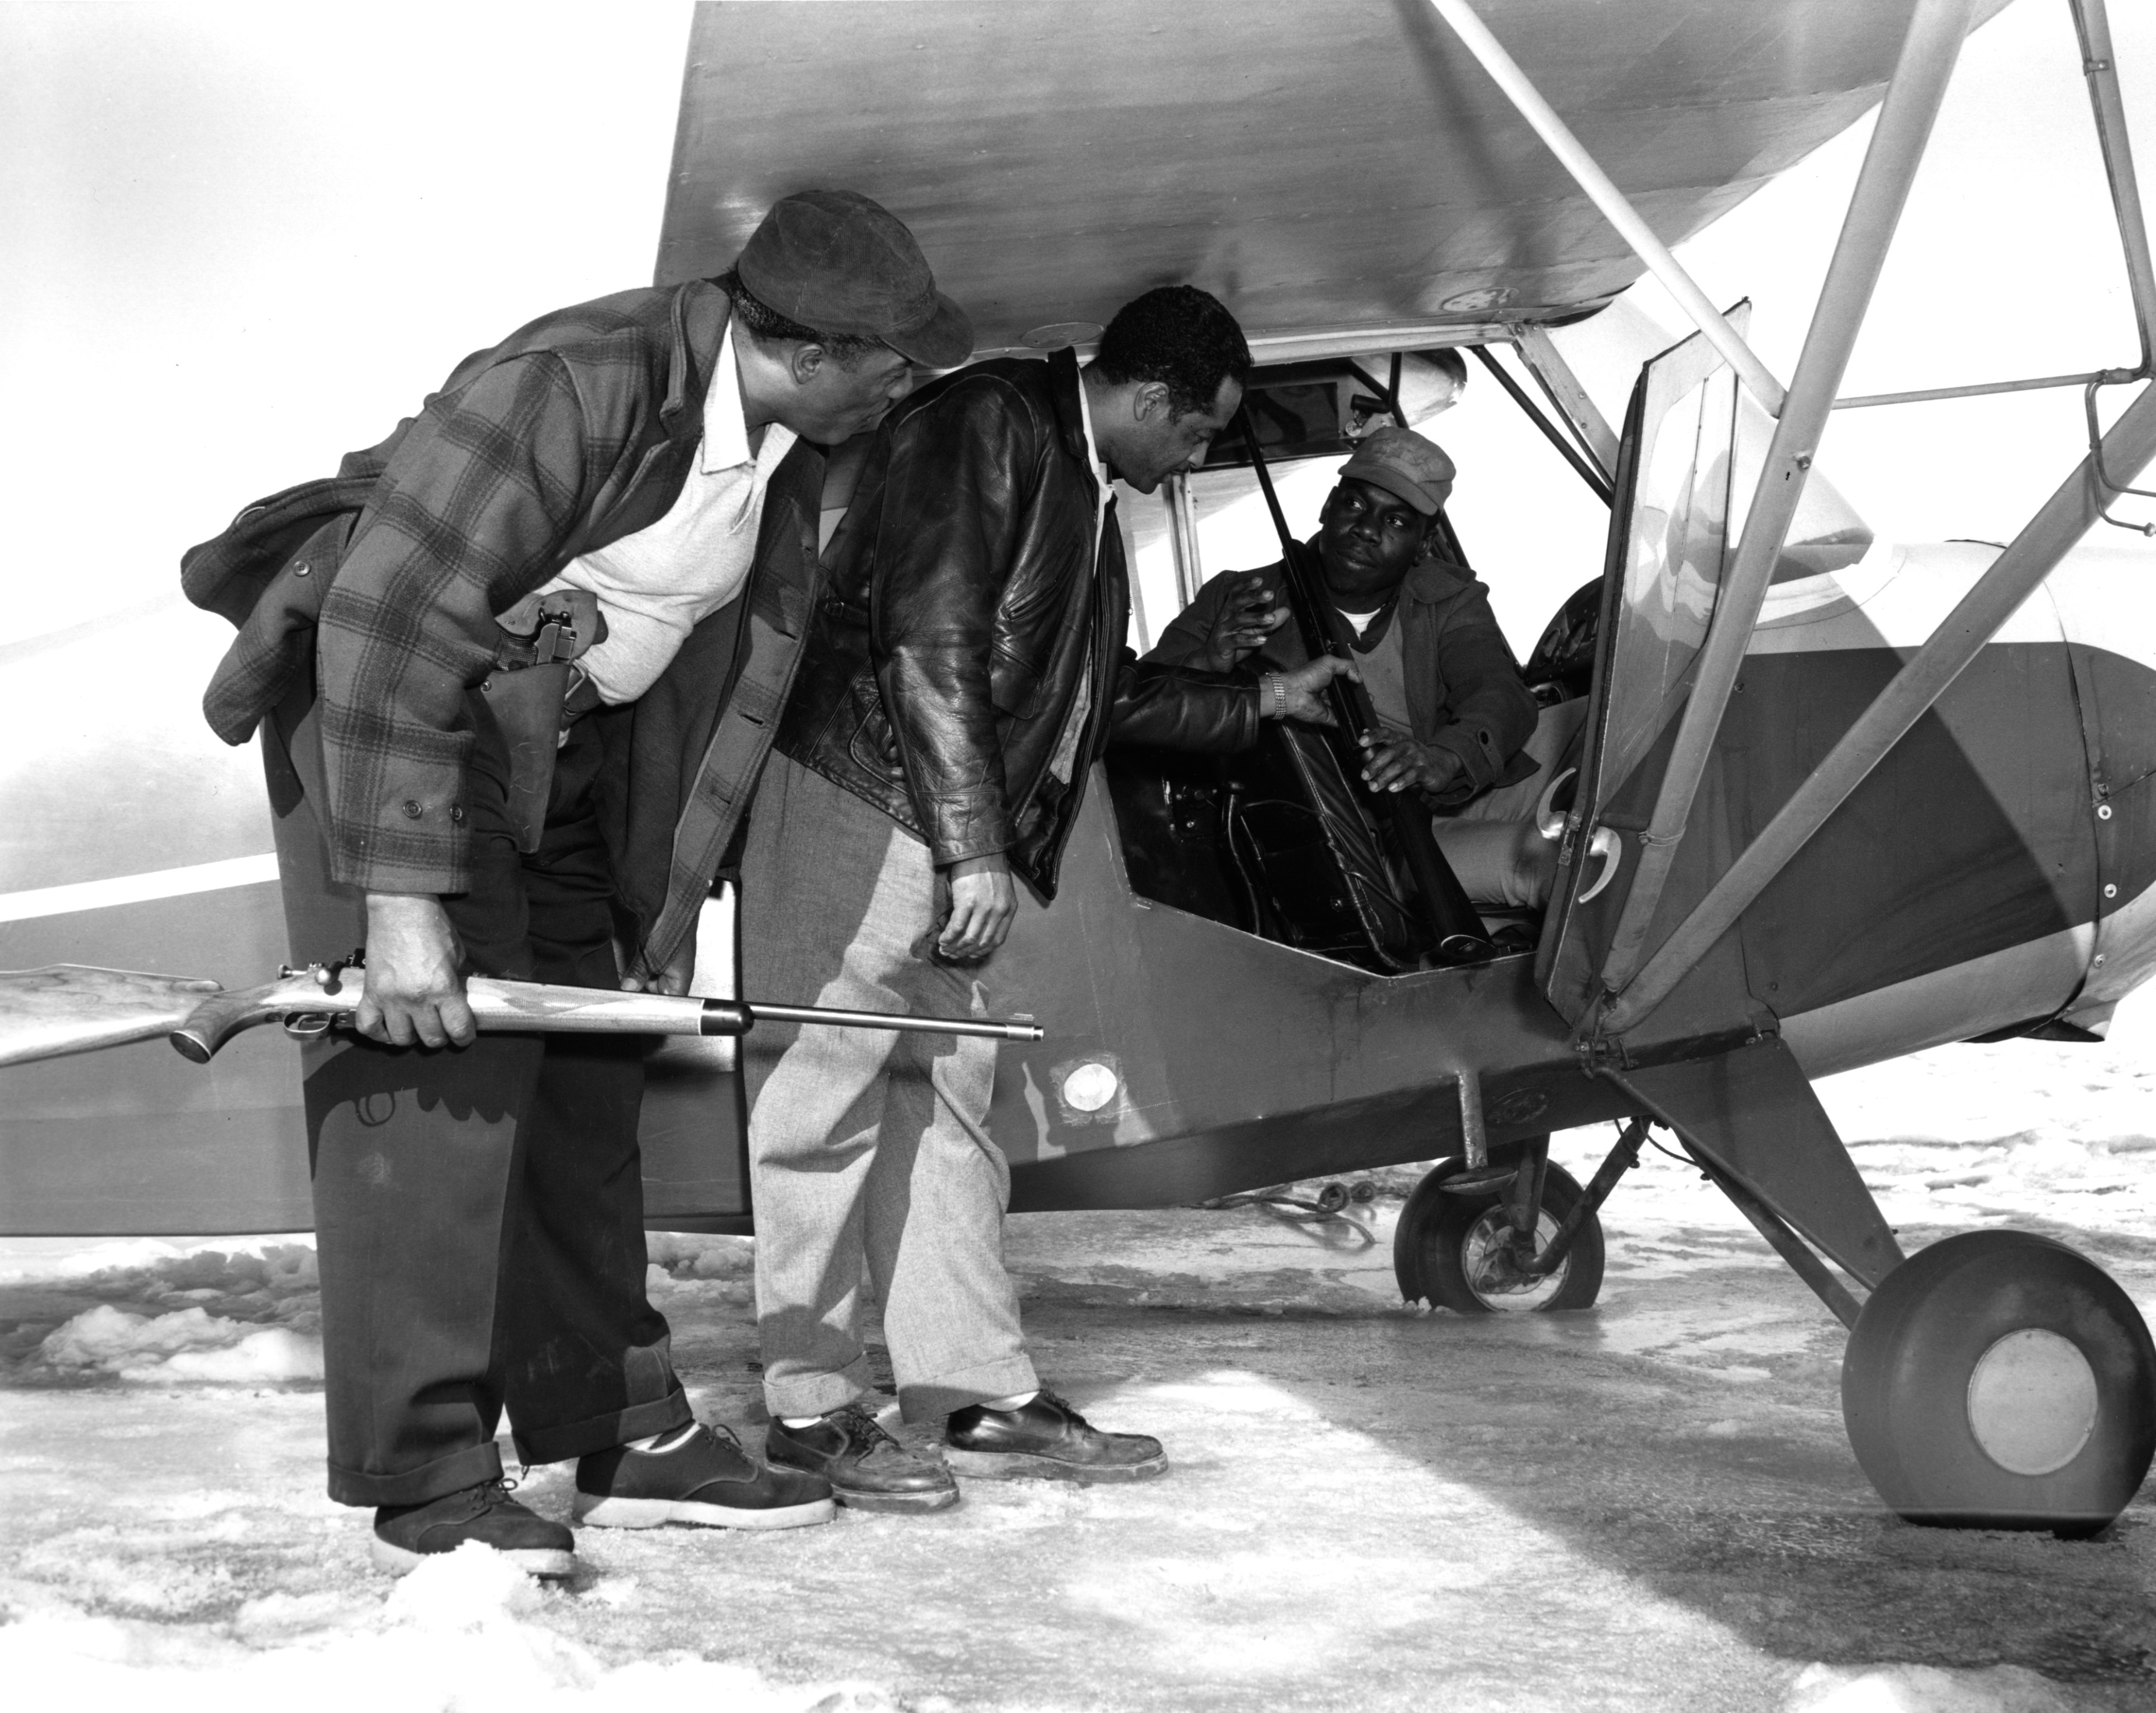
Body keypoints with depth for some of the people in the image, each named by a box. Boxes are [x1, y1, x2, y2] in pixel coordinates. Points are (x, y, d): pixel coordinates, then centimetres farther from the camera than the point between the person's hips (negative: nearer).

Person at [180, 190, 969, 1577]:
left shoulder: (792, 458, -3)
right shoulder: (567, 386, -29)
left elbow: (746, 684, 7)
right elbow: (390, 628, -32)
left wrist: (674, 905, 6)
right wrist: (400, 898, -33)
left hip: (562, 753, 8)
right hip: (377, 701, -8)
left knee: (587, 1083, 9)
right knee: (439, 1064, -15)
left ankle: (624, 1432, 19)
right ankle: (425, 1482, -11)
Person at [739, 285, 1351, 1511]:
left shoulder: (1085, 491, 20)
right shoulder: (989, 428, -11)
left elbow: (1101, 687, 34)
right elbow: (933, 646, -19)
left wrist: (1260, 706, 42)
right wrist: (972, 849, -22)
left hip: (961, 848, 10)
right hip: (864, 810, -10)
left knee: (951, 1105, 11)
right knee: (829, 1106, -5)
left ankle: (986, 1393, 16)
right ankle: (811, 1408, -1)